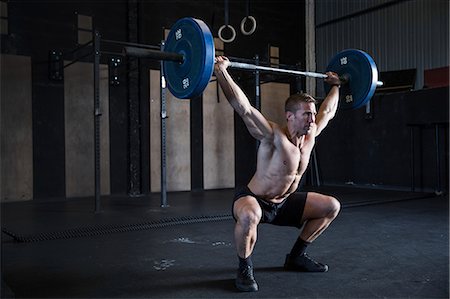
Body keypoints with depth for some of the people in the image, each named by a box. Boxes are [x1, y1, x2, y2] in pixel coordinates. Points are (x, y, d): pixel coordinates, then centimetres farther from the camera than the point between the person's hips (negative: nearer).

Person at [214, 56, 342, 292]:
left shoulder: (310, 135, -6)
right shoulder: (274, 136, -27)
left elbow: (328, 111, 13)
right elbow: (243, 108, -38)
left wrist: (335, 86, 23)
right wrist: (221, 71, -43)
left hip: (283, 202, 8)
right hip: (253, 200, -8)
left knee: (332, 206, 7)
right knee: (249, 216, -43)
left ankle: (296, 256, 19)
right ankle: (245, 269, -15)